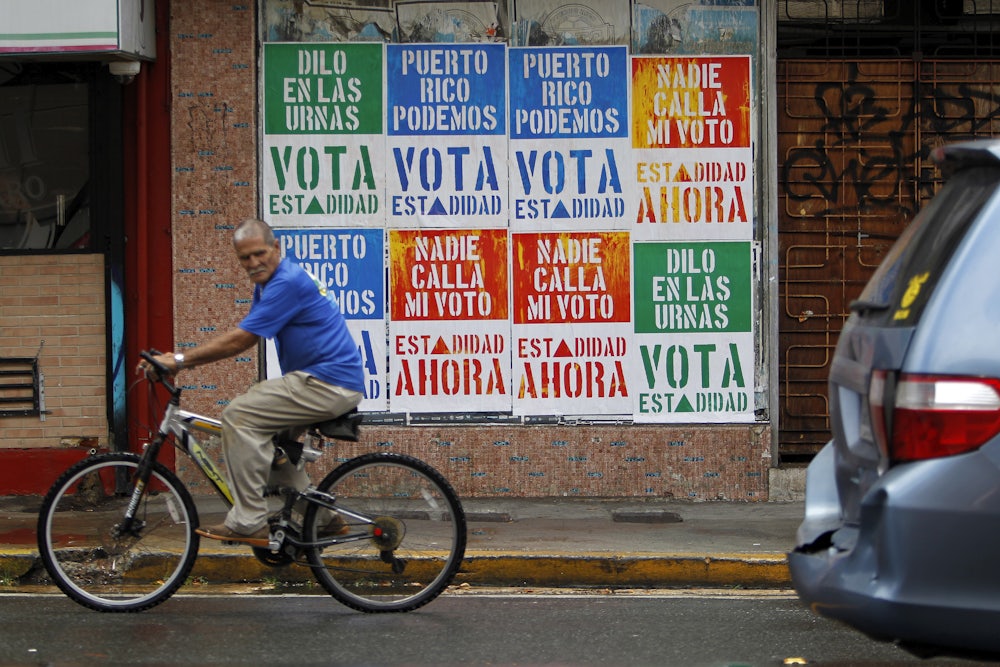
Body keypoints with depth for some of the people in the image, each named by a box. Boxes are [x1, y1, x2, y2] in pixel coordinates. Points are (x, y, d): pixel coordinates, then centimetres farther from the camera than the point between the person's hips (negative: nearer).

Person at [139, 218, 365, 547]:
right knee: (266, 433, 21)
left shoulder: (287, 282, -16)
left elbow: (240, 341, -19)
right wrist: (182, 359, 6)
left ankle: (248, 522, -14)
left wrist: (181, 360, -14)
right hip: (330, 383, 11)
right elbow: (238, 337, 17)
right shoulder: (269, 283, 16)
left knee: (240, 415, -15)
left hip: (329, 384, -11)